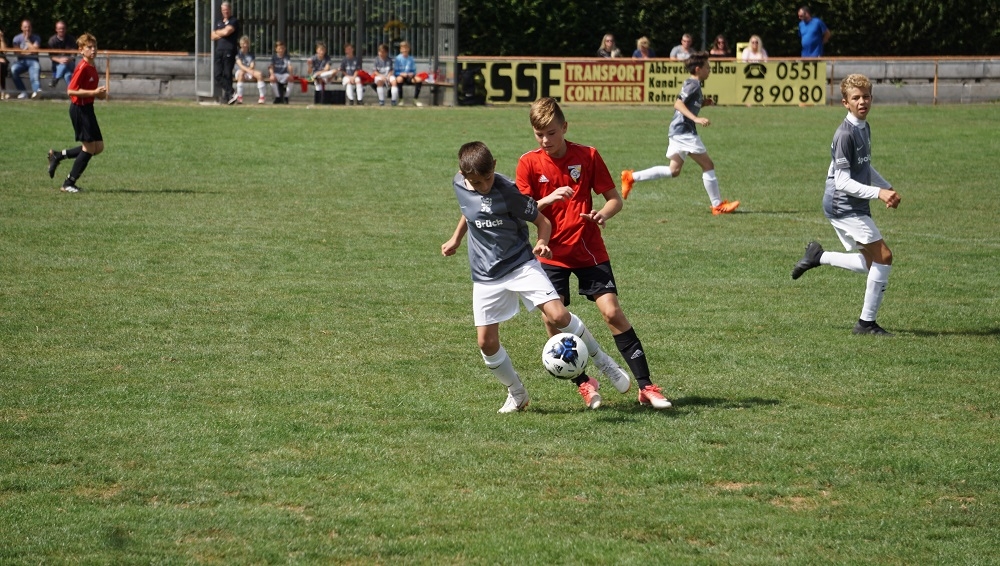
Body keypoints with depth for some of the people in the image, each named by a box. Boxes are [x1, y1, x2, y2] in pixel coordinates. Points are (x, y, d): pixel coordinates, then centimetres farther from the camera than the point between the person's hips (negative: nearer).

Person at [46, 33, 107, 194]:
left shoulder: (92, 67, 11)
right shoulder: (82, 68, -18)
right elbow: (71, 90, -23)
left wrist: (100, 93, 4)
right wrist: (93, 92, -24)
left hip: (88, 108, 9)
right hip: (79, 109, -9)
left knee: (98, 147, 11)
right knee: (89, 147, -5)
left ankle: (58, 156, 18)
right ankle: (69, 183, 5)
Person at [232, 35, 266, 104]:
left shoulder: (251, 55, 13)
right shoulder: (238, 54, 3)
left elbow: (252, 66, -1)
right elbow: (240, 65, -13)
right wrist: (248, 70, -30)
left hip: (249, 73, 3)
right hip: (240, 71, -3)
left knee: (259, 74, -28)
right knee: (241, 73, -40)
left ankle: (261, 97, -30)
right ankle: (239, 98, -44)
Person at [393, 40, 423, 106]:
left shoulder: (411, 59, 8)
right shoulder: (398, 58, -2)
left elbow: (414, 70, 11)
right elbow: (395, 71, -3)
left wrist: (412, 74, -12)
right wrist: (401, 74, -21)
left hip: (409, 77, 3)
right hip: (400, 75, -3)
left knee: (419, 79, -25)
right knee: (399, 79, -40)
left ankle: (416, 99, -15)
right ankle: (400, 100, -28)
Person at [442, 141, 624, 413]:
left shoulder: (508, 192, -18)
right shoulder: (459, 184, -2)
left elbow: (542, 221, -9)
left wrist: (541, 243, -28)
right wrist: (456, 239, 23)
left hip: (521, 265, -5)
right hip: (486, 276, 5)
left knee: (559, 315, -21)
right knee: (486, 342, -1)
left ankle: (602, 360, 3)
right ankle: (516, 394, 22)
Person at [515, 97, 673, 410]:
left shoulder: (588, 156, -4)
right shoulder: (529, 163, -4)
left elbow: (614, 198, 0)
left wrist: (605, 213, -22)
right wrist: (548, 199, -25)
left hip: (589, 250, -1)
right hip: (552, 253, 1)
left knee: (612, 312, -11)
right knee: (552, 319, -7)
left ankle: (646, 386, -5)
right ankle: (584, 384, 12)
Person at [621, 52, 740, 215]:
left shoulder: (691, 84, 18)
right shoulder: (693, 85, -12)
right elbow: (678, 104, -23)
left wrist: (702, 103, 13)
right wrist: (696, 119, -32)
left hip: (678, 131, 10)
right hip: (684, 131, -10)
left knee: (674, 171, 11)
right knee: (708, 165, -4)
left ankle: (631, 177, 11)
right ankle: (718, 205, 0)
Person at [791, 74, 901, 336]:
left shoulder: (864, 128, 10)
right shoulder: (845, 134, -19)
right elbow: (843, 182, -23)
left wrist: (888, 187, 16)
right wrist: (878, 193, -28)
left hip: (854, 206, 9)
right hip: (843, 205, -9)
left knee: (870, 264, 13)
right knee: (884, 256, -11)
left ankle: (818, 256, 22)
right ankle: (867, 322, -4)